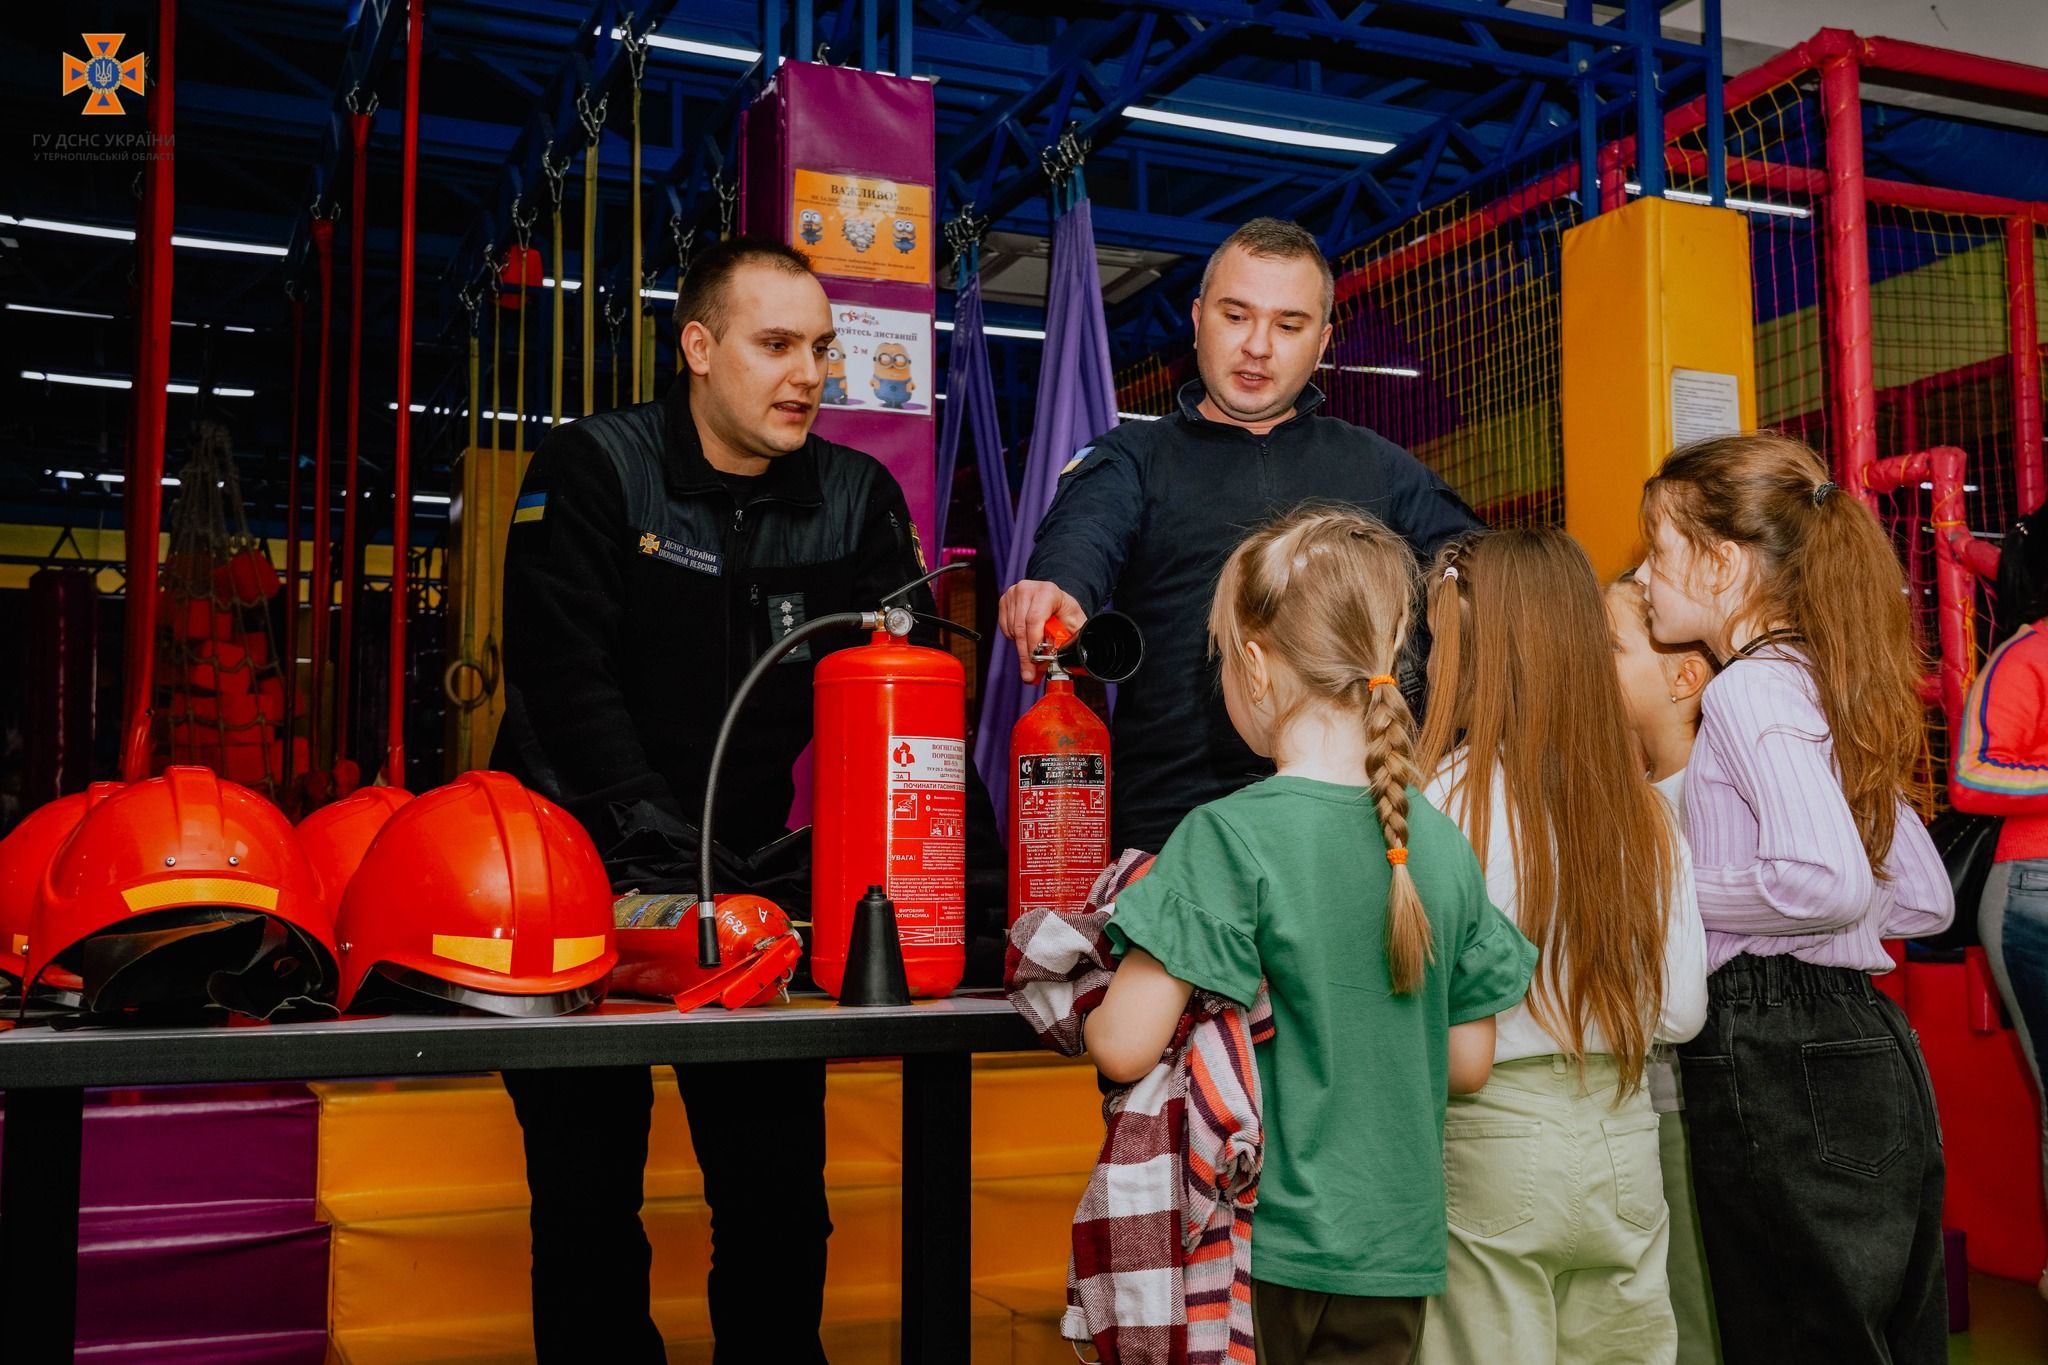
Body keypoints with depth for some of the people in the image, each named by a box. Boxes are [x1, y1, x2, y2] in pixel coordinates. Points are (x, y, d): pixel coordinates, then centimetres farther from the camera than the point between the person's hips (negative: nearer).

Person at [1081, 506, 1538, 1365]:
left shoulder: (1229, 837, -18)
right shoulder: (1442, 844, -1)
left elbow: (1125, 1048, -19)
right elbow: (1468, 1062, 6)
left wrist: (1091, 1016, 2)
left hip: (1256, 1243, -5)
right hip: (1394, 1253, 5)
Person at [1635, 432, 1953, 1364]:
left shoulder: (1750, 687, -13)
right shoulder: (1825, 683, 14)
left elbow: (1828, 882, -28)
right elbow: (1923, 899, 18)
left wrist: (1668, 892, -13)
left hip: (1779, 1063, -10)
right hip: (1861, 1036, 10)